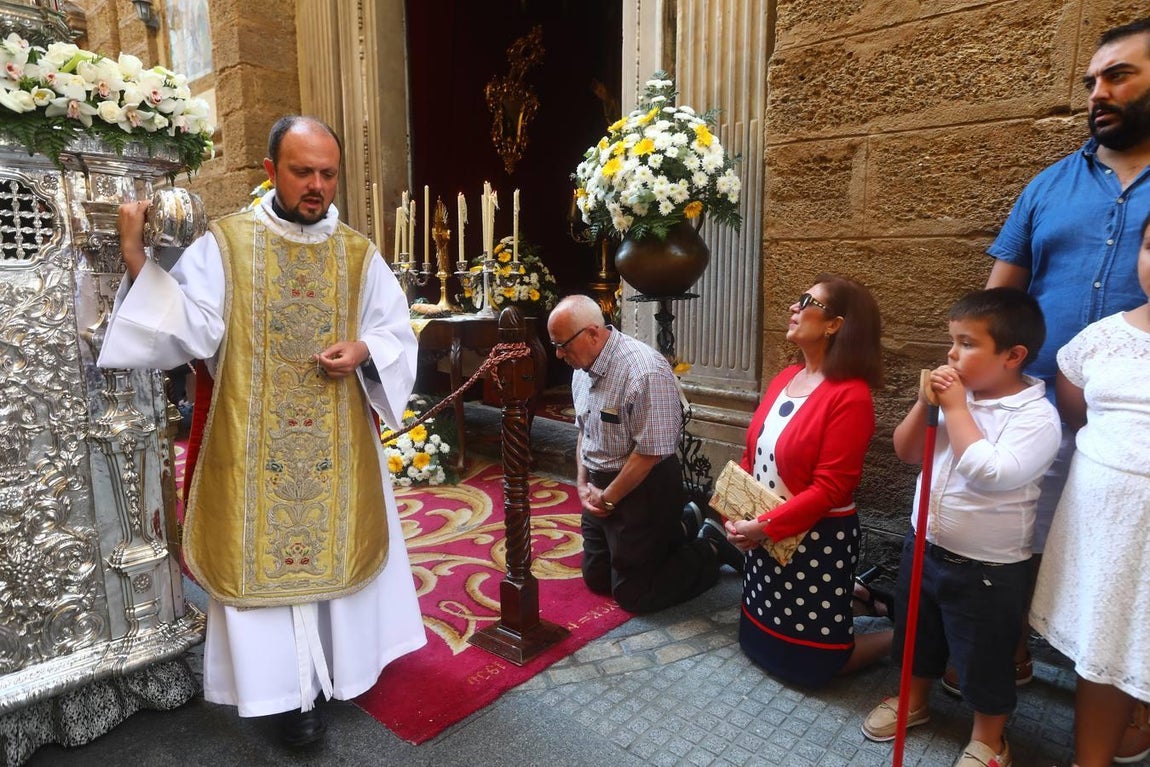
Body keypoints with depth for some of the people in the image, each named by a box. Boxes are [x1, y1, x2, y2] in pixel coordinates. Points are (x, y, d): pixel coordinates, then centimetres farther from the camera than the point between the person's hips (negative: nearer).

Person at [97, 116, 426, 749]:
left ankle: (335, 665, 33)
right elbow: (192, 330, -11)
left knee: (337, 545, 13)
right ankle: (293, 687, 22)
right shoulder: (223, 244, -2)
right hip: (257, 446, -2)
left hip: (339, 445, 3)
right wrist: (139, 266, -23)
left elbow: (398, 332, 7)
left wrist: (364, 351, -12)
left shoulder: (360, 254, 5)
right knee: (265, 552, 4)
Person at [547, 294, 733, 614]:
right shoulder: (582, 369, 1)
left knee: (633, 594, 0)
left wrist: (607, 499, -15)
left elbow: (650, 452, -25)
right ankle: (676, 532, 30)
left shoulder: (645, 372, -27)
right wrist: (582, 484, 3)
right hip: (601, 488, 9)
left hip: (642, 490, -9)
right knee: (596, 577, 19)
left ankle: (710, 552, 19)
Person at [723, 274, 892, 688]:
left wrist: (764, 527, -21)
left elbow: (829, 489, -23)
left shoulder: (850, 396, -21)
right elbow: (752, 455, 6)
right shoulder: (785, 378, 3)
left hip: (817, 541, -8)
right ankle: (844, 597, 39)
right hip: (766, 536, 8)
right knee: (755, 638, 24)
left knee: (808, 664, 7)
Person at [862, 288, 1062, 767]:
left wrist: (956, 408, -26)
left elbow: (989, 472, -33)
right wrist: (927, 402, -14)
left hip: (986, 569, -6)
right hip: (924, 547, 6)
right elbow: (906, 452, 0)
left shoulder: (1037, 416, -20)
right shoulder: (955, 395, -2)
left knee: (984, 659, 15)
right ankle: (913, 701, 50)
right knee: (917, 636, 25)